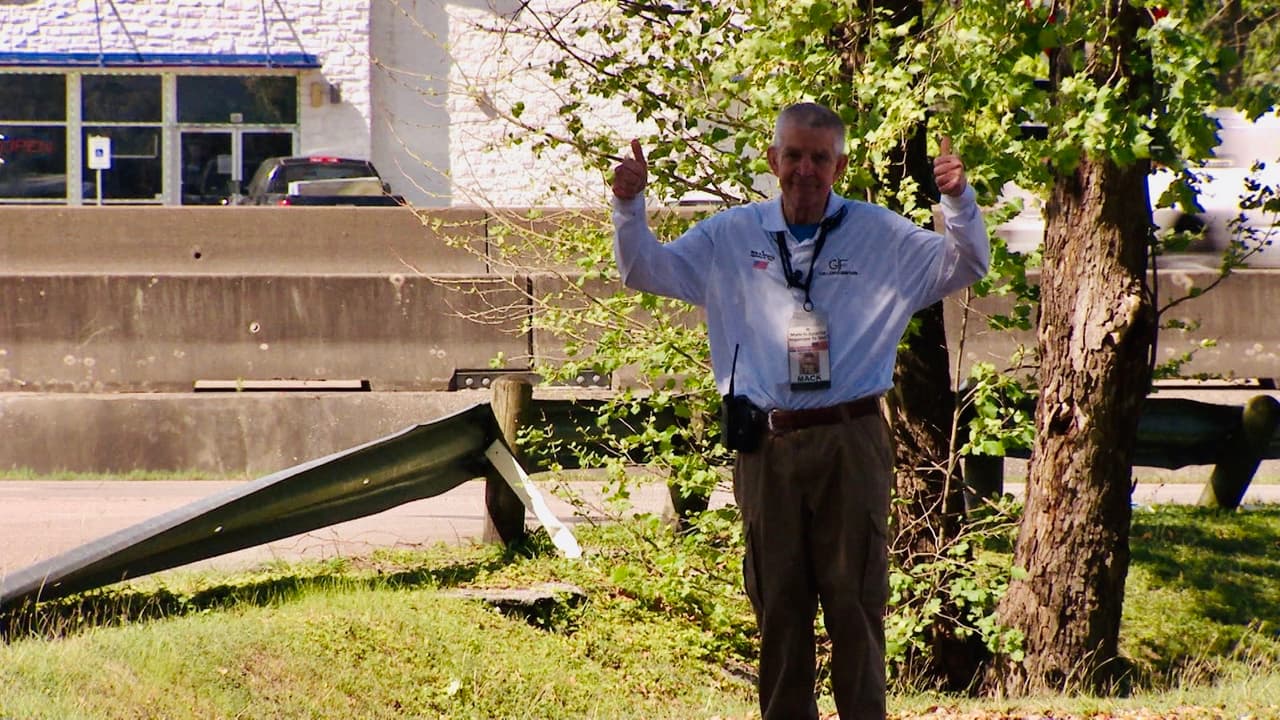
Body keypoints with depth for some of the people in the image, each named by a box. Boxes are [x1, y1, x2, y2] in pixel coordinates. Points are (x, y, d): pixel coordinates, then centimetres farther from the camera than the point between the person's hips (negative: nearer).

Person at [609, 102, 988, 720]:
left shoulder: (882, 236, 5)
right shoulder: (729, 238, 10)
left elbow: (967, 267, 3)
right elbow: (645, 270, 14)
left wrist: (958, 202, -15)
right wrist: (629, 205, -3)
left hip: (852, 443, -2)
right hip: (766, 448, 2)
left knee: (855, 599, -1)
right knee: (777, 603, 7)